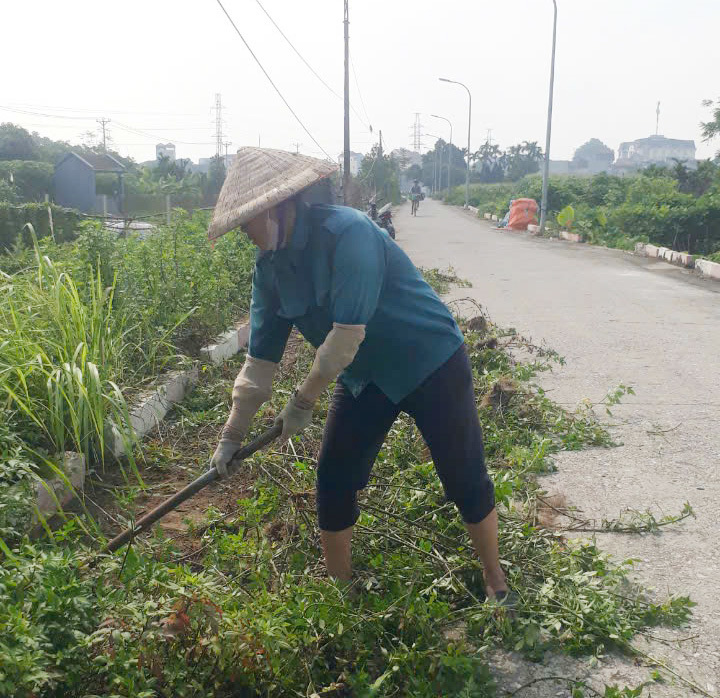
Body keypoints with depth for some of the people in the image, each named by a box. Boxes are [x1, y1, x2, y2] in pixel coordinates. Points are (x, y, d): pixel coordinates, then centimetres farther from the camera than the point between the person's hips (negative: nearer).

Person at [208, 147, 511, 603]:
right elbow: (262, 353, -1)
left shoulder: (347, 232, -27)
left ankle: (495, 582, 26)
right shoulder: (272, 266, -4)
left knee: (466, 479, 2)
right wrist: (233, 433, 0)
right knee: (334, 480, 5)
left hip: (431, 364, -6)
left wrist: (304, 400, -20)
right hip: (365, 377, 7)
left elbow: (349, 330, -30)